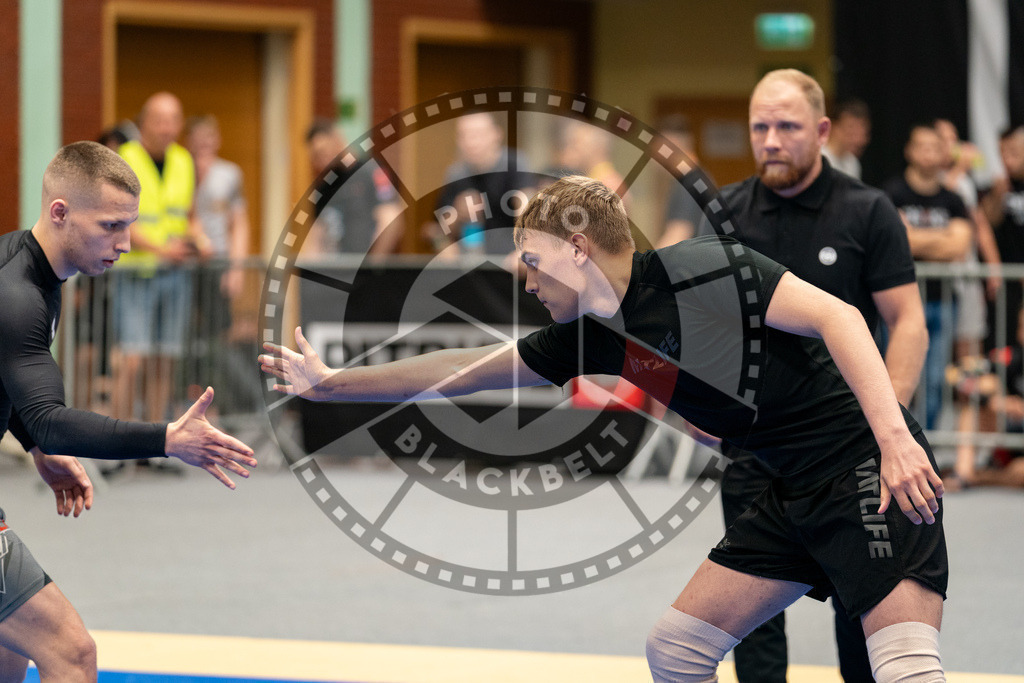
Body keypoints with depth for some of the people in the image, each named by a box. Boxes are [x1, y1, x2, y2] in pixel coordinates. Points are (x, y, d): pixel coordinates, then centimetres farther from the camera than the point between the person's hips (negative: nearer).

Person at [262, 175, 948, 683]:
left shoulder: (699, 266, -14)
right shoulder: (592, 336, 10)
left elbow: (837, 316, -20)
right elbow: (464, 369, 20)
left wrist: (894, 437, -28)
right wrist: (331, 383, 25)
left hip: (869, 465, -9)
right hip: (795, 495, 9)